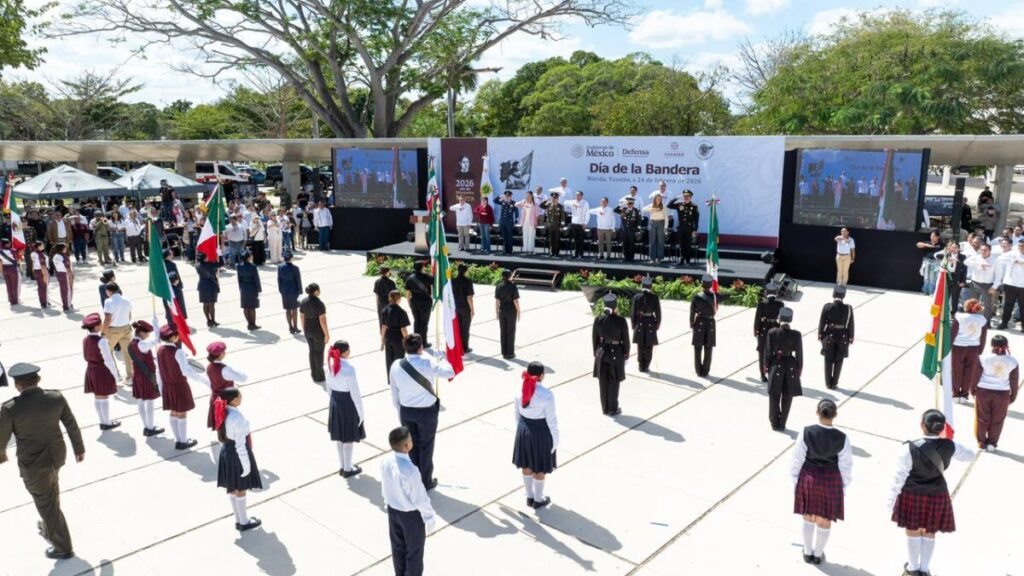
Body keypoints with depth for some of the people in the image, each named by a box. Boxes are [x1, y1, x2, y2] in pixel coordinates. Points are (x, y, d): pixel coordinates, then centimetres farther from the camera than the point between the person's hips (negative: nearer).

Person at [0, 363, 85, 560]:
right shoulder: (56, 398, -16)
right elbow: (72, 425, -3)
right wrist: (79, 448, 14)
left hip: (33, 463, -5)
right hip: (56, 455, 5)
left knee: (47, 505, 14)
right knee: (51, 493, 32)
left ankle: (63, 547, 30)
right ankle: (49, 528, 56)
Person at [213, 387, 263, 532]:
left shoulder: (223, 413, -3)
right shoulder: (237, 418, -29)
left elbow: (223, 434, 8)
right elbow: (240, 444, -24)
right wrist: (246, 464, -16)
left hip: (227, 452, 8)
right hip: (237, 454, -8)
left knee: (232, 488, 19)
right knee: (240, 489, 9)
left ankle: (239, 519, 35)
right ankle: (244, 522, 25)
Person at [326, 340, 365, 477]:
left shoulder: (330, 365, -3)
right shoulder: (349, 368, -24)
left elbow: (329, 388, 7)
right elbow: (355, 392, -19)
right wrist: (361, 412, -10)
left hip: (335, 404, 7)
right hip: (348, 405, -7)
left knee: (339, 436, 19)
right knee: (349, 438, 8)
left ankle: (343, 466, 32)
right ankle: (348, 469, 20)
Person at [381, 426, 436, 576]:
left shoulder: (385, 461, -17)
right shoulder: (410, 471, -38)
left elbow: (384, 487, 1)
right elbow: (420, 499, -25)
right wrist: (429, 518, -8)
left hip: (392, 510, 6)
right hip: (411, 514, -6)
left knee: (397, 547, 27)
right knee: (414, 551, 18)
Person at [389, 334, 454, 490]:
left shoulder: (396, 366, -9)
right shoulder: (427, 363, -22)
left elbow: (394, 393, 2)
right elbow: (450, 372, -17)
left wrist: (400, 410, 16)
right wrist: (442, 358, 1)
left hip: (406, 411, 4)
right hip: (426, 411, -4)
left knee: (411, 445, 19)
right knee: (426, 446, 13)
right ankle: (426, 482, 25)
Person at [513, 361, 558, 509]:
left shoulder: (520, 391, -8)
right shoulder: (547, 395, -23)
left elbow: (517, 414, 4)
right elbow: (551, 419, -17)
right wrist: (555, 439, -5)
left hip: (524, 430, 5)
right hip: (541, 432, -5)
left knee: (526, 466, 21)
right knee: (540, 468, 14)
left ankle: (529, 497, 38)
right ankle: (538, 500, 31)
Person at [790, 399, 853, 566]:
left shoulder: (806, 433, -18)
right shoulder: (841, 438, -17)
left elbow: (797, 458, -8)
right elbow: (845, 465, -6)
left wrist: (795, 479, 6)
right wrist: (844, 486, 8)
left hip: (808, 478, 1)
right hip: (830, 481, 0)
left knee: (809, 517, 21)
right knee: (824, 520, 19)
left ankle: (808, 552, 35)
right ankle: (818, 554, 35)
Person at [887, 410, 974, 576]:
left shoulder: (910, 449, -23)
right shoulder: (950, 446, -13)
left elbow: (900, 477, -16)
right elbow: (969, 455, 10)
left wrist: (891, 499, -4)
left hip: (913, 494, -3)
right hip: (937, 495, 3)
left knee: (913, 530, 16)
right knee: (929, 532, 19)